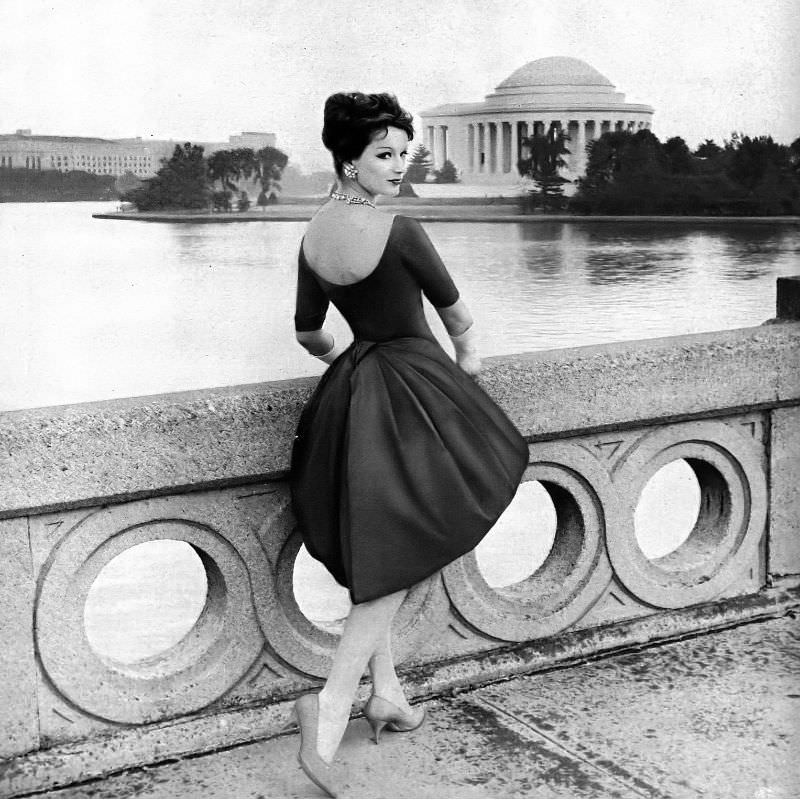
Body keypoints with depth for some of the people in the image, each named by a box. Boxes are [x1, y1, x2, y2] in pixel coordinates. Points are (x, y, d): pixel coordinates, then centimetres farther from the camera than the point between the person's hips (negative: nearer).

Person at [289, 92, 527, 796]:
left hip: (350, 396, 7)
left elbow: (308, 333, 16)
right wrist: (468, 352, 20)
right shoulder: (398, 231, -15)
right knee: (399, 560, -4)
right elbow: (454, 309, 0)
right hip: (412, 391, -7)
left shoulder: (313, 236, 4)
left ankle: (387, 693, 27)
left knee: (374, 558, 18)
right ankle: (333, 708, -14)